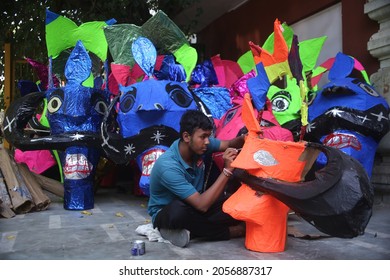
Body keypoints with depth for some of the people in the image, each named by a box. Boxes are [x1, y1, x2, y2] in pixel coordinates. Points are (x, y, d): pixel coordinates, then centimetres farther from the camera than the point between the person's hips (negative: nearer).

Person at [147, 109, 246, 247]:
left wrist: (243, 139, -23)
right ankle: (230, 231, -23)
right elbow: (202, 205, -35)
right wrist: (227, 170, -36)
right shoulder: (167, 166, -33)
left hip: (193, 206, 5)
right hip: (166, 213, -5)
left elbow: (229, 145, 2)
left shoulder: (199, 144, -13)